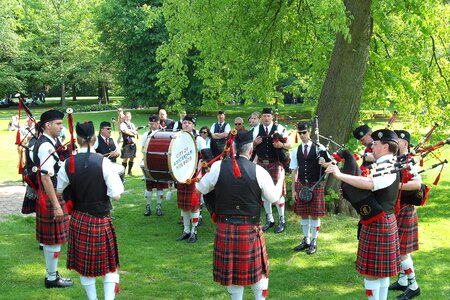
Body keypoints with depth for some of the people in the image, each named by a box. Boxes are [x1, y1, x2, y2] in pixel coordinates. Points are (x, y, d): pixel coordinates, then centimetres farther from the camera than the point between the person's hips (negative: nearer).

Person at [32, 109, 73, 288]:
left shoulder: (51, 142, 10)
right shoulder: (46, 146, -20)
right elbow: (46, 178, -25)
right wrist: (56, 205, -25)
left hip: (55, 194, 10)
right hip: (51, 196, -10)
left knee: (50, 238, 17)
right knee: (54, 239, 0)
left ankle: (52, 274, 28)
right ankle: (52, 278, 12)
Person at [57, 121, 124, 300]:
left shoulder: (68, 164, -6)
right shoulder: (103, 162, -16)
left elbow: (58, 191, 6)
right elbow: (116, 196, -17)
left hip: (78, 220, 3)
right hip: (101, 221, -3)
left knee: (84, 264, 17)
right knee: (109, 265, 13)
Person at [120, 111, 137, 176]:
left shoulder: (132, 124, 18)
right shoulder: (123, 124, -2)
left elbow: (136, 132, 7)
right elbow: (126, 132, -14)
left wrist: (130, 130, -8)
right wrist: (133, 133, -3)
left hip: (133, 143, 7)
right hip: (126, 143, -7)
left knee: (132, 158, 9)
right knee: (125, 158, -8)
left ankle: (129, 171, 18)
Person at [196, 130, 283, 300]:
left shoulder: (218, 166, -7)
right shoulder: (258, 171, -10)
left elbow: (200, 189, 4)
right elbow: (274, 198, -1)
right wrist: (280, 178, 16)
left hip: (225, 228, 1)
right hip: (250, 230, -1)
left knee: (230, 272, 14)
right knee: (257, 269, 17)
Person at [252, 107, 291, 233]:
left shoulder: (280, 128, -2)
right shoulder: (256, 129, 6)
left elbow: (289, 144, 1)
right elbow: (251, 147, 11)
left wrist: (281, 145, -19)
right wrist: (255, 143, -11)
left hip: (276, 164, -3)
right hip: (261, 163, 3)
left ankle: (281, 220, 12)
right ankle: (269, 219, 23)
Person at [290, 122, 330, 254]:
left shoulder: (319, 148, -3)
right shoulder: (296, 151, 5)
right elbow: (294, 171, 6)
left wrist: (324, 164, -22)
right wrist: (293, 190, 4)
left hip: (316, 185, -3)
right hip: (301, 185, 3)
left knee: (315, 214, 1)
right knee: (303, 214, 9)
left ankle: (314, 242, 13)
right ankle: (306, 240, 23)